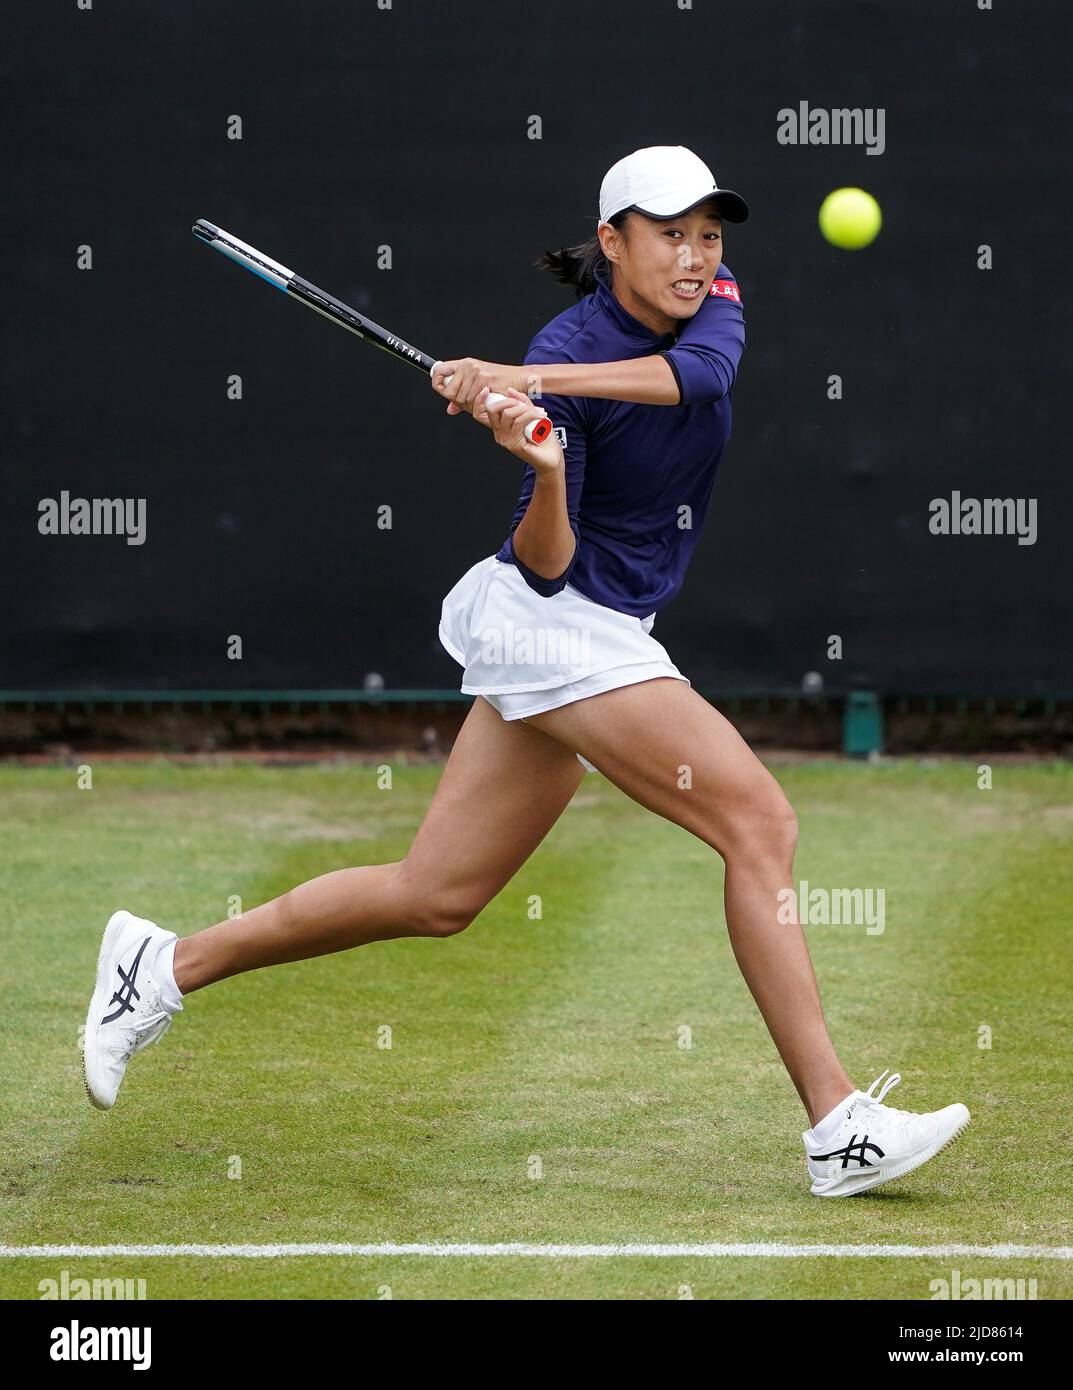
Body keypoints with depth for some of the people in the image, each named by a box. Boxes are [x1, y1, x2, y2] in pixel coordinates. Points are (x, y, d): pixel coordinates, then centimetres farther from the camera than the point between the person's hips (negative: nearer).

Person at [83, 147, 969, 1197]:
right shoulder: (564, 352, -17)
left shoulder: (712, 300, 2)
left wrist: (534, 381, -35)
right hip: (557, 623, -8)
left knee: (435, 897, 11)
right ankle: (837, 1128, -17)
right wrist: (545, 473, -37)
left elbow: (701, 371, -24)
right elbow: (547, 564, -17)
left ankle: (167, 966, 19)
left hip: (601, 634, 8)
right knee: (761, 822, -17)